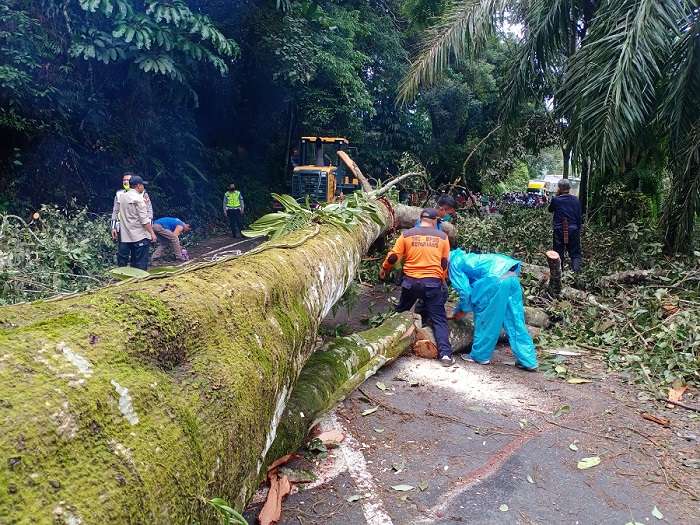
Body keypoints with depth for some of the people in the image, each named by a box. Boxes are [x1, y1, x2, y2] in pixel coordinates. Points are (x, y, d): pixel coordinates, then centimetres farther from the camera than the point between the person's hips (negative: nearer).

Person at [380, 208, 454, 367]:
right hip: (433, 282, -1)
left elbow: (393, 257, 0)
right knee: (439, 319, 3)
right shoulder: (442, 237, 3)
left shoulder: (406, 234, 0)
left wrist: (384, 268, 19)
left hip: (411, 281, 1)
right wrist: (441, 282, 24)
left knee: (400, 313, 22)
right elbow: (444, 264, 10)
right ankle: (445, 354, -7)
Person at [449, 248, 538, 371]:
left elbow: (465, 291, 3)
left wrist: (463, 310, 21)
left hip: (496, 280, -9)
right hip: (512, 277, 9)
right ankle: (528, 361, 12)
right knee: (515, 322, 10)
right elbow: (471, 290, 39)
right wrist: (456, 312, 41)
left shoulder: (455, 264, 8)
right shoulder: (465, 259, 34)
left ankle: (480, 356, 20)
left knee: (485, 320, 7)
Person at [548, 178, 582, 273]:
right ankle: (577, 271, -12)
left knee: (558, 253, 10)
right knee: (575, 253, 8)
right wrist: (578, 229, 14)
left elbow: (550, 209, 12)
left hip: (559, 230, -1)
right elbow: (579, 216, 3)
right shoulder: (575, 199, -2)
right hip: (573, 229, 1)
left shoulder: (556, 199, -10)